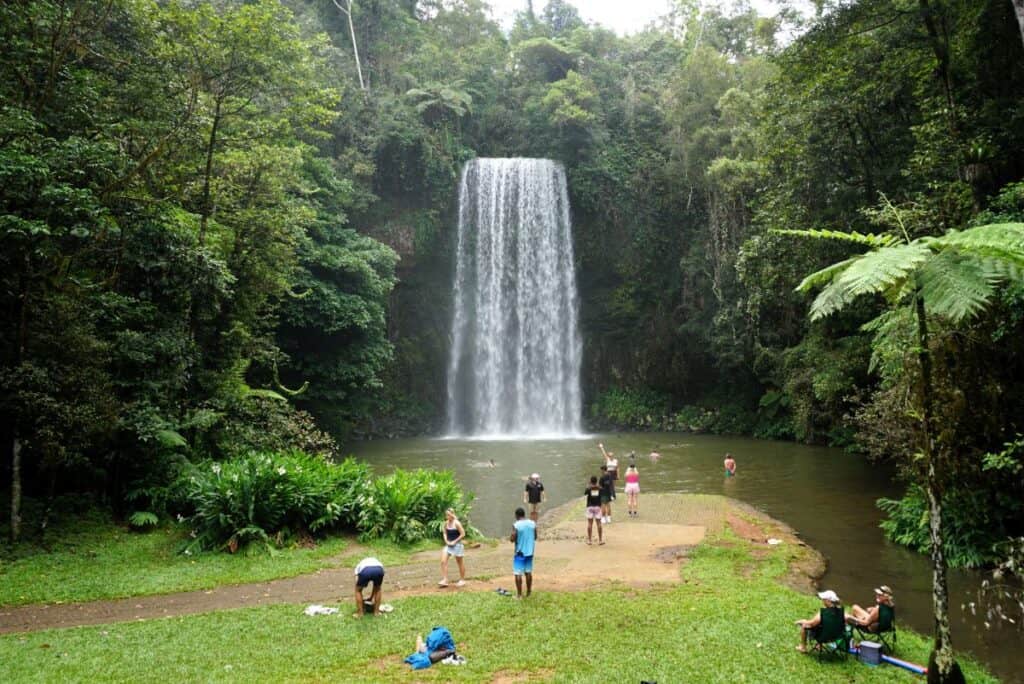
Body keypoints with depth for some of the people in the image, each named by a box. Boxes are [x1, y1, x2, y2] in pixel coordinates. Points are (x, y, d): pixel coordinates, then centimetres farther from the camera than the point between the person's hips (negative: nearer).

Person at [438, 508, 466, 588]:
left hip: (457, 545, -6)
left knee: (460, 562, 8)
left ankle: (462, 580, 22)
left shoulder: (456, 523, -17)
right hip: (448, 544, 6)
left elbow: (463, 534, -16)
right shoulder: (446, 523, 1)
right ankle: (445, 580, -2)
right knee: (443, 561, -6)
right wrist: (446, 541, -4)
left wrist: (454, 542, -15)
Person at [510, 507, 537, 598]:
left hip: (520, 552, -5)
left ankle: (519, 594, 4)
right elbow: (535, 537, 8)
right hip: (530, 552, 5)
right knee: (528, 572, 14)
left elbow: (512, 539, -15)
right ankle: (528, 593, 23)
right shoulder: (533, 523, 0)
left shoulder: (516, 525, -16)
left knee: (518, 573, 2)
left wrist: (510, 538, 6)